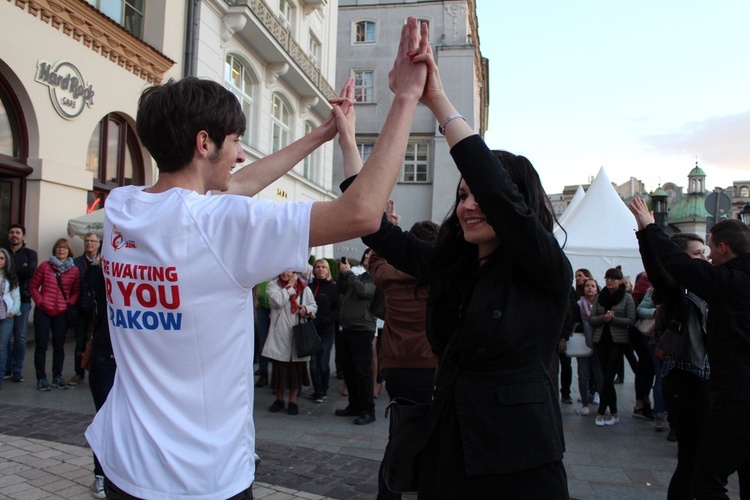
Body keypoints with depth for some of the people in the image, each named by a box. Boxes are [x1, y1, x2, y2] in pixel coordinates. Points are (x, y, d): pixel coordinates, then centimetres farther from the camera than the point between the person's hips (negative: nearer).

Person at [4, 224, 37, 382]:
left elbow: (31, 271, -11)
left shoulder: (30, 254, 6)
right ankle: (5, 368, 12)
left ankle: (17, 369, 10)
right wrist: (20, 269, -11)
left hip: (23, 299, -1)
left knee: (20, 336, 2)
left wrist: (10, 269, -8)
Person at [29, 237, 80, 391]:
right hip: (43, 312, -1)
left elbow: (76, 291, 7)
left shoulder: (74, 270, 2)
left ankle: (57, 377, 20)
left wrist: (70, 303, -7)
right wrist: (39, 301, -7)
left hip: (62, 313, 1)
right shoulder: (45, 266, 0)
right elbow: (33, 286, 3)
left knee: (59, 346, 9)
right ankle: (41, 378, 10)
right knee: (41, 345, 2)